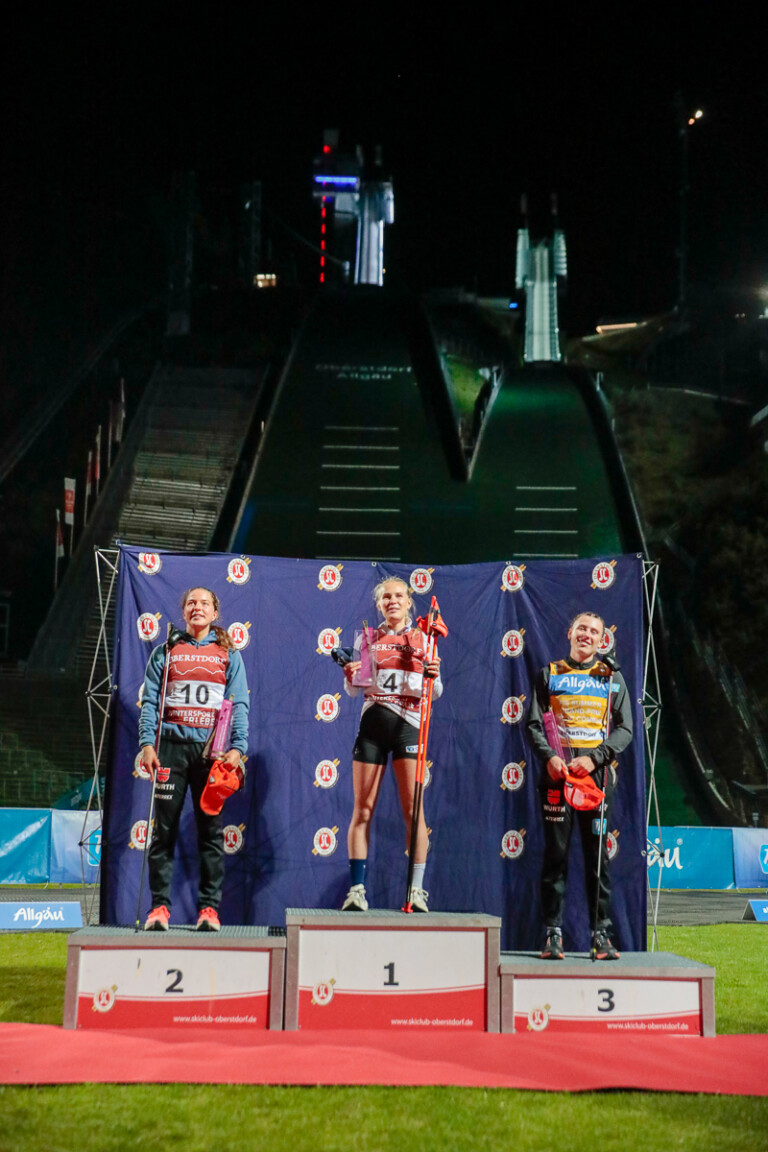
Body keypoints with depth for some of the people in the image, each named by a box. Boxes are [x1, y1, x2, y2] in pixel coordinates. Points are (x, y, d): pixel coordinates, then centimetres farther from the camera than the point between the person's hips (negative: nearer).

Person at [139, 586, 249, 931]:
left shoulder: (229, 654, 11)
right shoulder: (166, 651, 12)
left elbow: (239, 705, 5)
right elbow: (150, 700, 6)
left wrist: (237, 747, -8)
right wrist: (147, 743, -7)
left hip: (212, 747, 0)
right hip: (172, 745, 0)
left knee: (211, 830, 1)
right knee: (163, 828, 0)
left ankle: (209, 907, 6)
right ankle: (160, 906, 6)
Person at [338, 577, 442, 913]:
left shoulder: (423, 640, 9)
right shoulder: (368, 638, 12)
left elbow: (435, 692, 6)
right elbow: (354, 691, 12)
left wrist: (434, 677, -15)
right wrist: (350, 677, -10)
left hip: (408, 725, -1)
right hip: (372, 723, 1)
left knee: (413, 809, -6)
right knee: (362, 810, 0)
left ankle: (417, 890, -1)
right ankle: (356, 889, 5)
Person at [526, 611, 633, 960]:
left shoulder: (613, 678, 14)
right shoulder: (549, 674, 12)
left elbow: (625, 729, 6)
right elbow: (534, 724, 6)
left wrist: (594, 758, -9)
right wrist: (549, 757, -12)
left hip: (597, 773, 1)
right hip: (557, 772, 0)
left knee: (597, 855, 0)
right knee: (555, 853, -1)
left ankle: (601, 934, 6)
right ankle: (552, 933, 4)